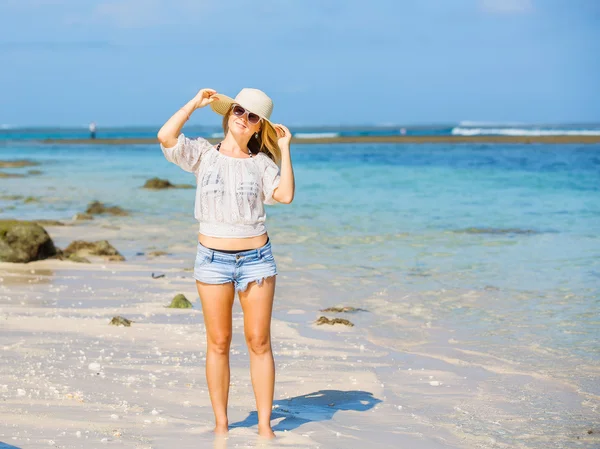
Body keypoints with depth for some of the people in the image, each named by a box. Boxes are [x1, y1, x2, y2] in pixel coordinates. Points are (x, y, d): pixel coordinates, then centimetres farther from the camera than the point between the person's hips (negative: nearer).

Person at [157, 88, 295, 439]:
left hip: (256, 258, 0)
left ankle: (265, 424, 6)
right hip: (213, 260, 0)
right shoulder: (203, 154, 4)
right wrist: (195, 103, -3)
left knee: (259, 341, 1)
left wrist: (284, 149, -4)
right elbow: (166, 136, -13)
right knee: (218, 343, 4)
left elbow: (285, 195, -10)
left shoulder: (261, 162, 6)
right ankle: (220, 422, 13)